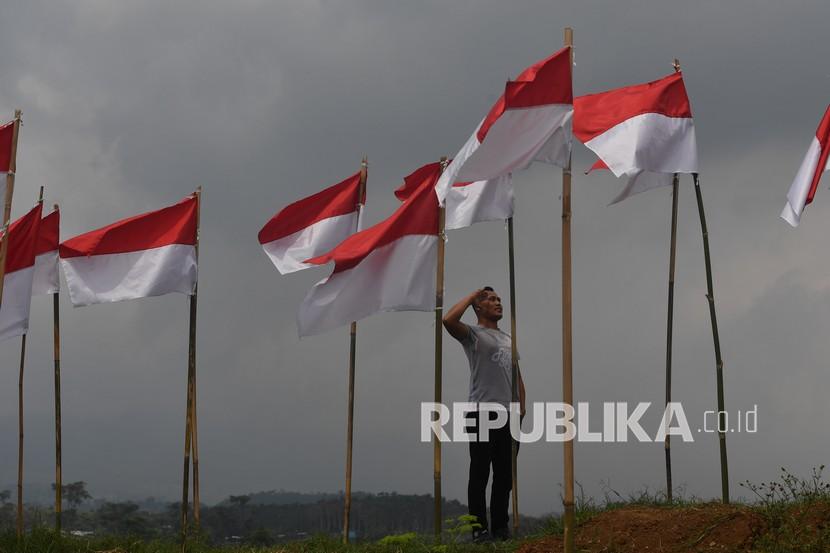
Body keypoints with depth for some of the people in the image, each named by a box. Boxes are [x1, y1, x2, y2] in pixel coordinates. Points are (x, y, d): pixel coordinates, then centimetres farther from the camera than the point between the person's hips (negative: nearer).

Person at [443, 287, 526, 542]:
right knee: (480, 473, -5)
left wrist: (521, 407, 8)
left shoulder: (508, 339, 23)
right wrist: (471, 296, -7)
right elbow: (449, 320, -21)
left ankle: (500, 526, 15)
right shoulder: (473, 334, 1)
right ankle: (479, 529, -3)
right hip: (482, 413, -7)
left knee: (505, 474, 8)